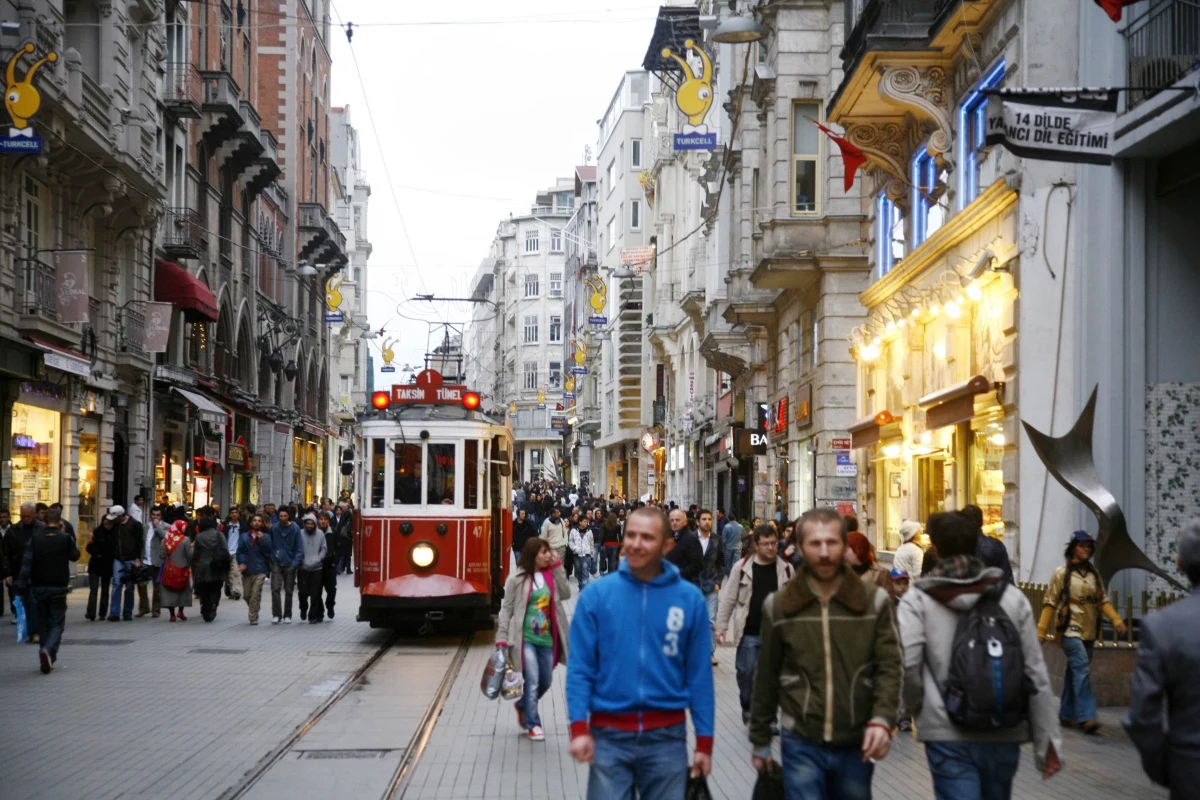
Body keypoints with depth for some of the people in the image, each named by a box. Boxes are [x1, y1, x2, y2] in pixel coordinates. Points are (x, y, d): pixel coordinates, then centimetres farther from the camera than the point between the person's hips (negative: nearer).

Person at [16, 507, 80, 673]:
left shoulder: (35, 538, -3)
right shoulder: (66, 538, -8)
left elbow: (26, 563, -7)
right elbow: (75, 555, 9)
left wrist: (22, 585, -4)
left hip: (39, 587, 2)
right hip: (58, 587, -2)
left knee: (44, 623, 15)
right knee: (57, 623, 4)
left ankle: (48, 660, 15)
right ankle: (48, 650, -23)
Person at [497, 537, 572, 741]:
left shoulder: (551, 575, 6)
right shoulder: (517, 579, -5)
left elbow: (566, 594, -8)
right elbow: (506, 609, -3)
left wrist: (557, 567, -8)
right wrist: (502, 638, -9)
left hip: (547, 639, 5)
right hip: (526, 638, -5)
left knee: (545, 682, 13)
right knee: (532, 682, -8)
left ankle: (523, 707, 40)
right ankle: (533, 724, 6)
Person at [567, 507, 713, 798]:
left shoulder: (690, 599, -1)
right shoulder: (597, 595, -3)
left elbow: (699, 674, 2)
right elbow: (579, 668, -3)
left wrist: (705, 742, 1)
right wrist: (579, 727, -14)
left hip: (667, 736, 1)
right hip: (609, 734, -1)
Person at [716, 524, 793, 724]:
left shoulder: (786, 568, 1)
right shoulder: (742, 567, -5)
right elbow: (729, 599, 0)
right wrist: (721, 626, -2)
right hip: (749, 633, -1)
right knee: (746, 672, 4)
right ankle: (747, 707, 27)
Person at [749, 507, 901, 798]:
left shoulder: (874, 601, -1)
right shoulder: (779, 606, 1)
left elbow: (889, 668, -3)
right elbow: (767, 677, 8)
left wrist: (882, 718, -19)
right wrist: (760, 741, 12)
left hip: (856, 744, 1)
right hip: (801, 744, -1)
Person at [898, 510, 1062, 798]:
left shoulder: (918, 600, -4)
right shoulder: (1012, 597, 3)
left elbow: (906, 664, -16)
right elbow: (1036, 674, 2)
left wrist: (918, 707, 4)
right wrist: (1047, 741, 6)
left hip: (947, 735, -3)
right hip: (1004, 735, 3)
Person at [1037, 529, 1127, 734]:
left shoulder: (1094, 573, 12)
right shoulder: (1062, 573, -3)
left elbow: (1103, 600, 12)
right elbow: (1050, 603, -2)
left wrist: (1116, 619, -5)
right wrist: (1041, 631, -4)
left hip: (1089, 631, 6)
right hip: (1070, 629, -6)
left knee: (1075, 672, 12)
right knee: (1082, 667, -20)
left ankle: (1067, 715, 22)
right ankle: (1086, 717, -25)